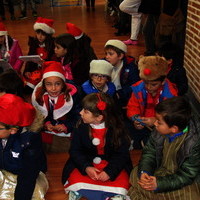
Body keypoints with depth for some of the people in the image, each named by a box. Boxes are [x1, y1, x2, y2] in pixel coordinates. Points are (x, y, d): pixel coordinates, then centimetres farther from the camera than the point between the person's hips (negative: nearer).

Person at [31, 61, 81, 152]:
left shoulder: (71, 94, -16)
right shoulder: (38, 95, -7)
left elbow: (77, 116, -7)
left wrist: (67, 126, -21)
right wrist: (45, 123, -13)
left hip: (66, 133, -2)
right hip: (46, 131, 2)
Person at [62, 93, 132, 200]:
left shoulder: (117, 128, -15)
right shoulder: (80, 126, -9)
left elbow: (122, 154, -11)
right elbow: (75, 150, -6)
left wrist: (109, 171, -26)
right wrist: (86, 167, -23)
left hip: (111, 164, -1)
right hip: (86, 162, 2)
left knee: (121, 183, -26)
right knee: (75, 178, -25)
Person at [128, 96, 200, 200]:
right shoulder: (159, 131, -17)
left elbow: (186, 175, -25)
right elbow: (149, 152, -3)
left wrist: (159, 183, -32)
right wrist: (144, 171, -23)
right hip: (161, 169, 4)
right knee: (135, 175, -5)